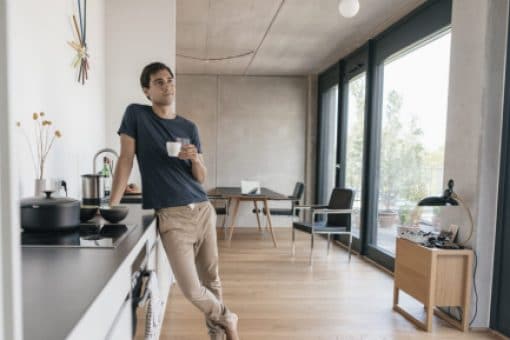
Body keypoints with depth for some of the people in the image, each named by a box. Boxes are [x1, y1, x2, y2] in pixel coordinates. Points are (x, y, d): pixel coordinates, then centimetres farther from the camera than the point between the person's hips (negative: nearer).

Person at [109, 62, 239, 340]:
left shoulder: (189, 127, 9)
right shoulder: (136, 114, 1)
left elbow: (201, 178, 8)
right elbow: (125, 160, -4)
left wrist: (195, 159, -13)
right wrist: (111, 207, -11)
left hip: (203, 210, 4)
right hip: (171, 216, -3)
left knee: (211, 279, 11)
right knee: (191, 289, -6)